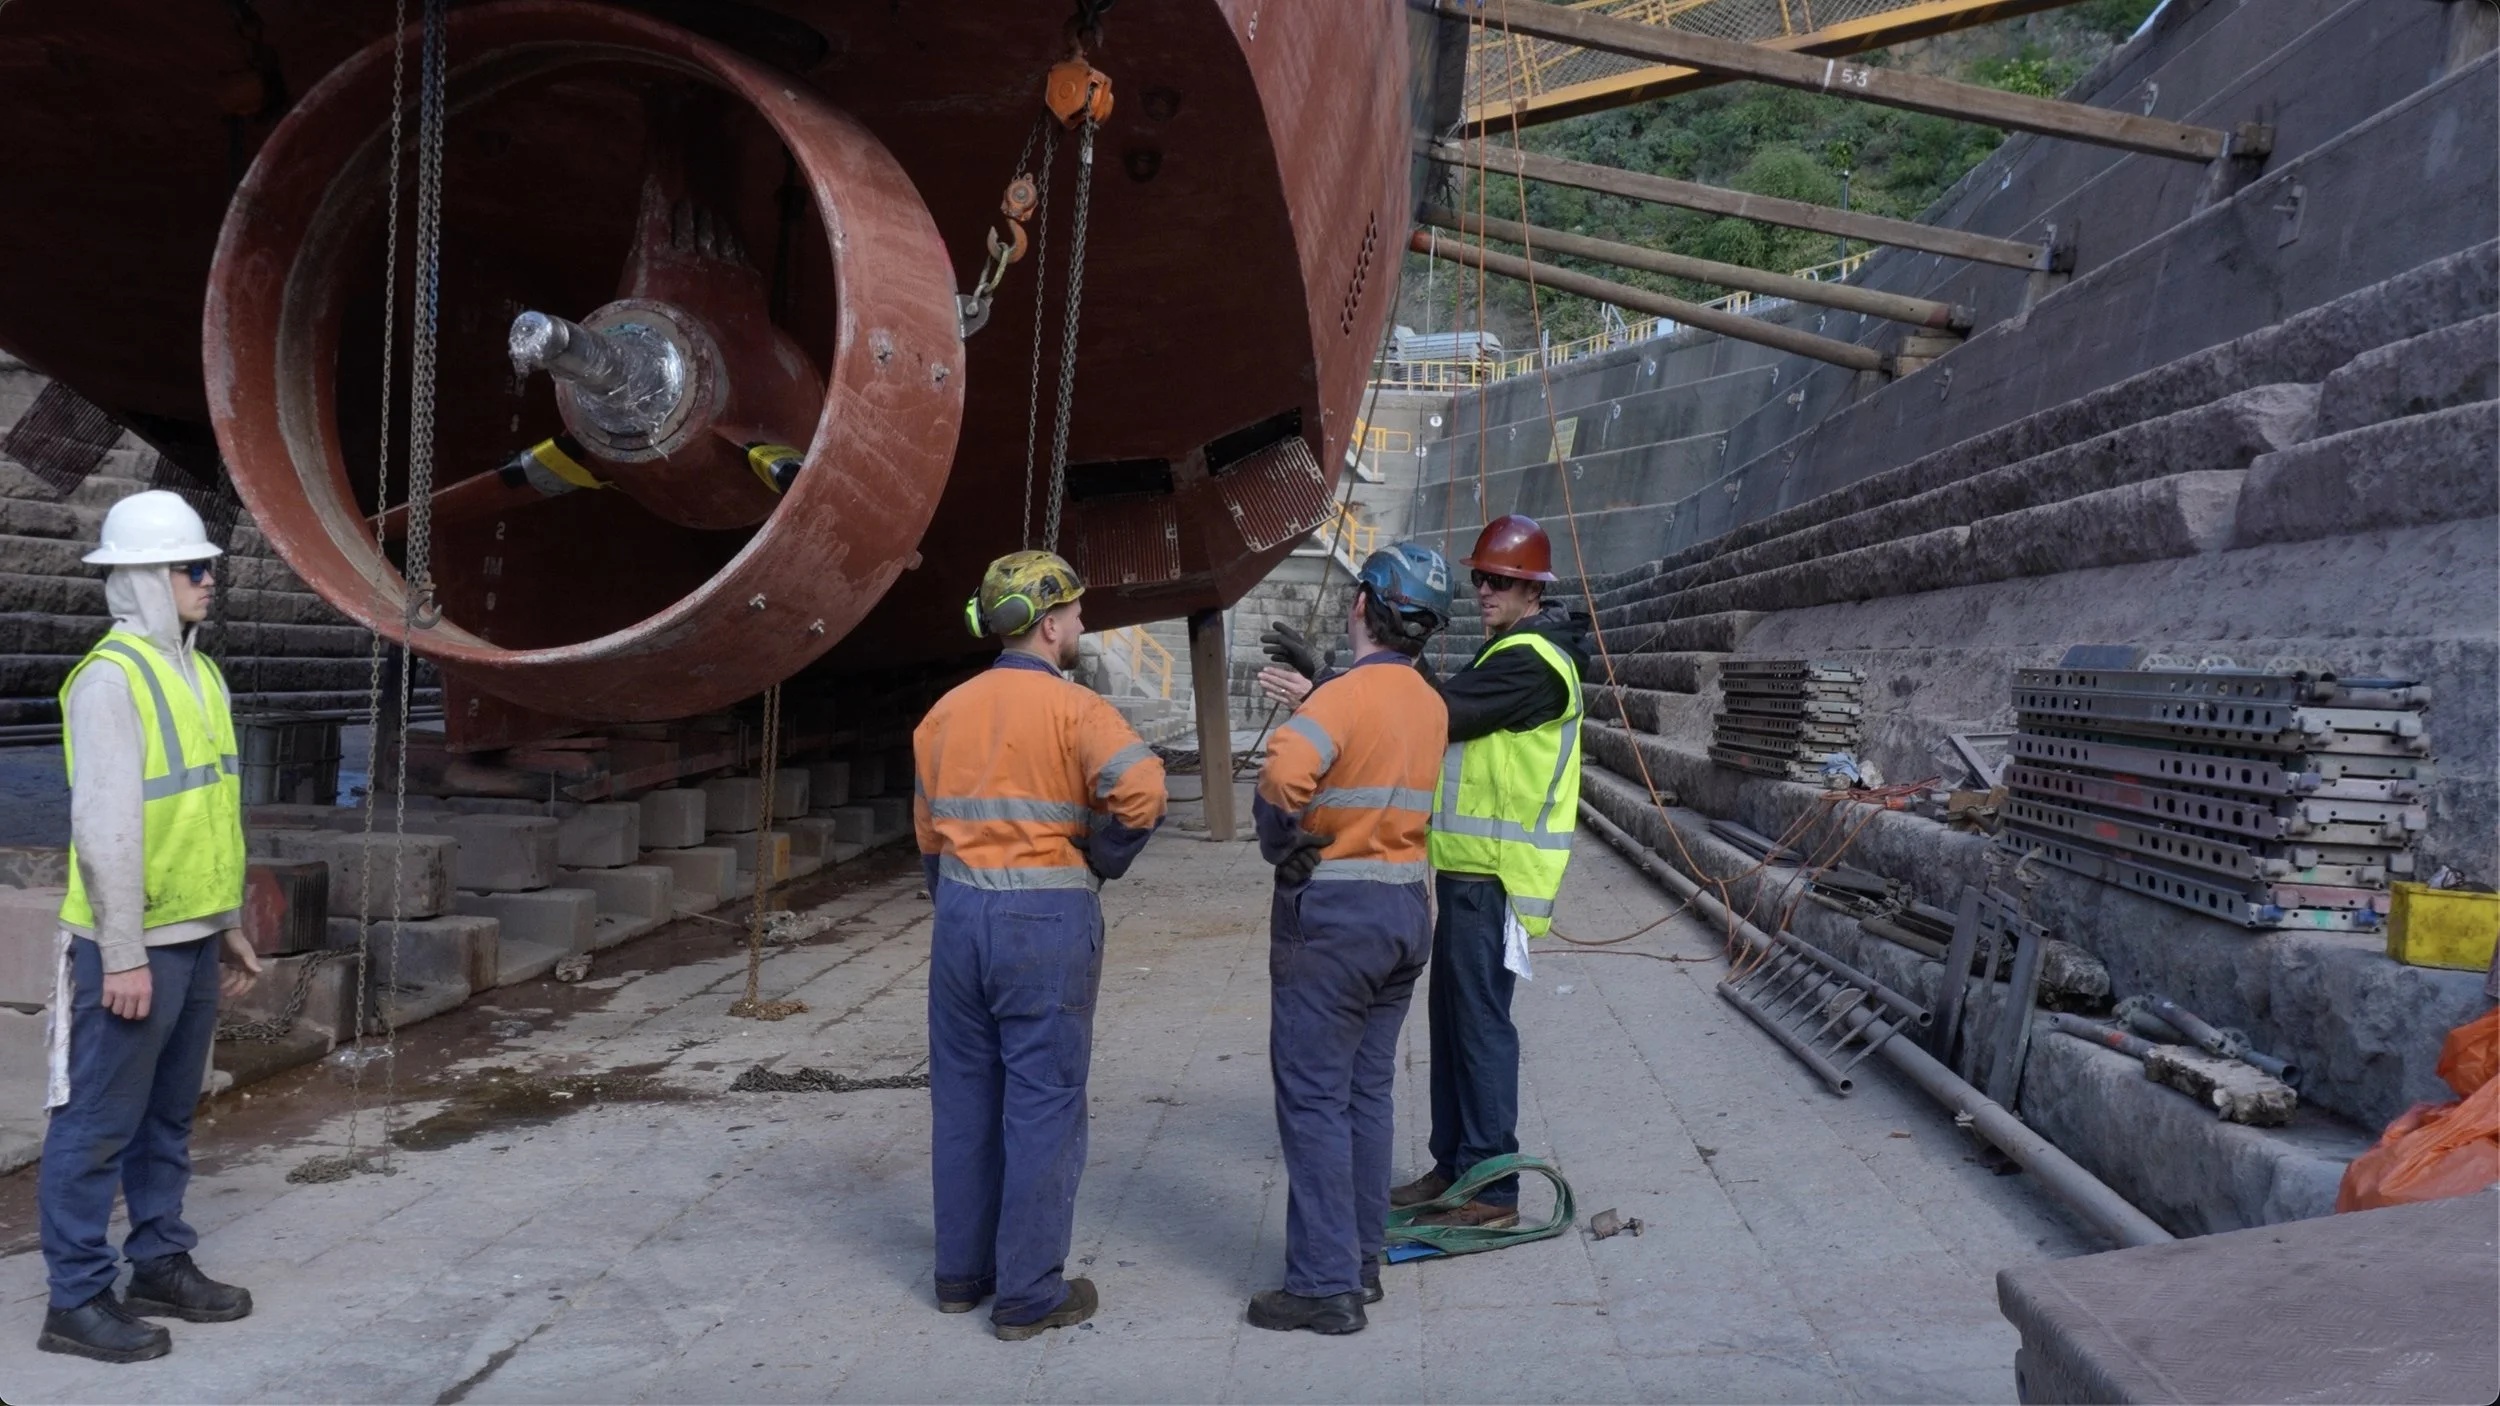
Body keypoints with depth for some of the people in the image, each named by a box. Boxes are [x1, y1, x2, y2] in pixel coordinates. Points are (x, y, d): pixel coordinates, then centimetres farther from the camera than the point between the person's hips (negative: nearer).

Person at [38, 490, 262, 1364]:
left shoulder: (199, 674, 12)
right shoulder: (112, 677, -15)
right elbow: (105, 826, -19)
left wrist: (230, 924, 20)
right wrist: (125, 955, -20)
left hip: (193, 940, 8)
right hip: (134, 947, -8)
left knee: (168, 1117, 17)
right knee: (99, 1124, 0)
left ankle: (161, 1265, 28)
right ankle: (76, 1300, 8)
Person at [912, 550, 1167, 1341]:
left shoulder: (947, 710, 9)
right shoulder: (1072, 706, -10)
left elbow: (930, 830, 13)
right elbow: (1140, 791, -25)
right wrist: (1100, 859, -8)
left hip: (960, 915, 6)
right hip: (1047, 918, -6)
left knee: (965, 1096, 15)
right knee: (1042, 1104, 1)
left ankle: (962, 1270, 24)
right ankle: (1029, 1293, 6)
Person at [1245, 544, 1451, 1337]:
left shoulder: (1346, 695, -17)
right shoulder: (1431, 706, 6)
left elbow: (1283, 775, -33)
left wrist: (1281, 844, -13)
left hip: (1331, 913, -8)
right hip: (1406, 908, 8)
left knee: (1314, 1099, -1)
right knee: (1368, 1092, 15)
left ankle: (1325, 1284, 2)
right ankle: (1361, 1261, 23)